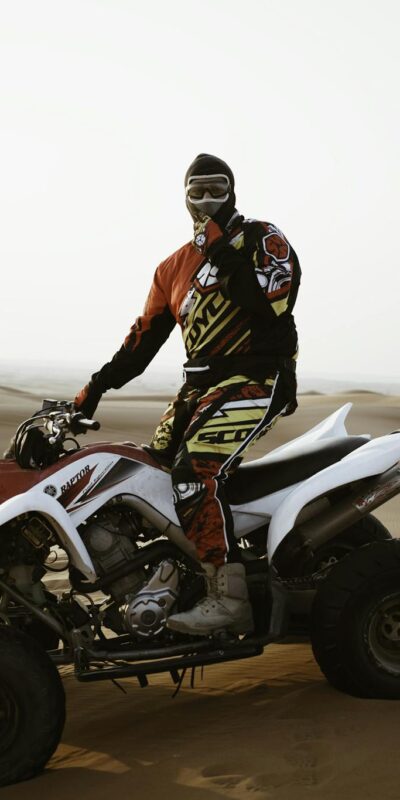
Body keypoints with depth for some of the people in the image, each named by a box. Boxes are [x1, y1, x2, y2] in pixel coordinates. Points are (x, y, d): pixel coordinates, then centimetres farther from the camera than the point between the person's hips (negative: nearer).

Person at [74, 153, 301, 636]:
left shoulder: (261, 237, -1)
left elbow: (274, 303, -18)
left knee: (196, 468, -27)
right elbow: (144, 337, 18)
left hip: (259, 375, -8)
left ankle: (228, 599, -29)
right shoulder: (172, 268, 19)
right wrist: (95, 388, 12)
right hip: (201, 382, 8)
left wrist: (227, 253, -20)